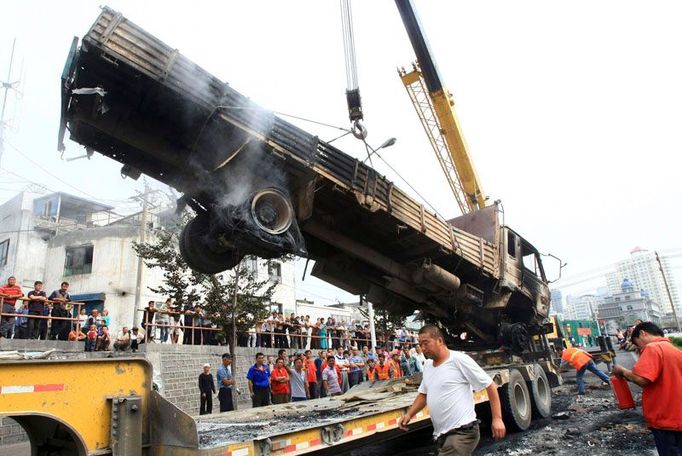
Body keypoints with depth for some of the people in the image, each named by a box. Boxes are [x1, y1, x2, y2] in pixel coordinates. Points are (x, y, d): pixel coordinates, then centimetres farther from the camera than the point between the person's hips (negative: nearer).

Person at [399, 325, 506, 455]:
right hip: (442, 435, 8)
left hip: (462, 433, -8)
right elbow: (423, 394, 21)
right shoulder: (427, 365, 9)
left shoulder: (459, 359, -13)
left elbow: (490, 385, -9)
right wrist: (409, 414, 6)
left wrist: (497, 418, -12)